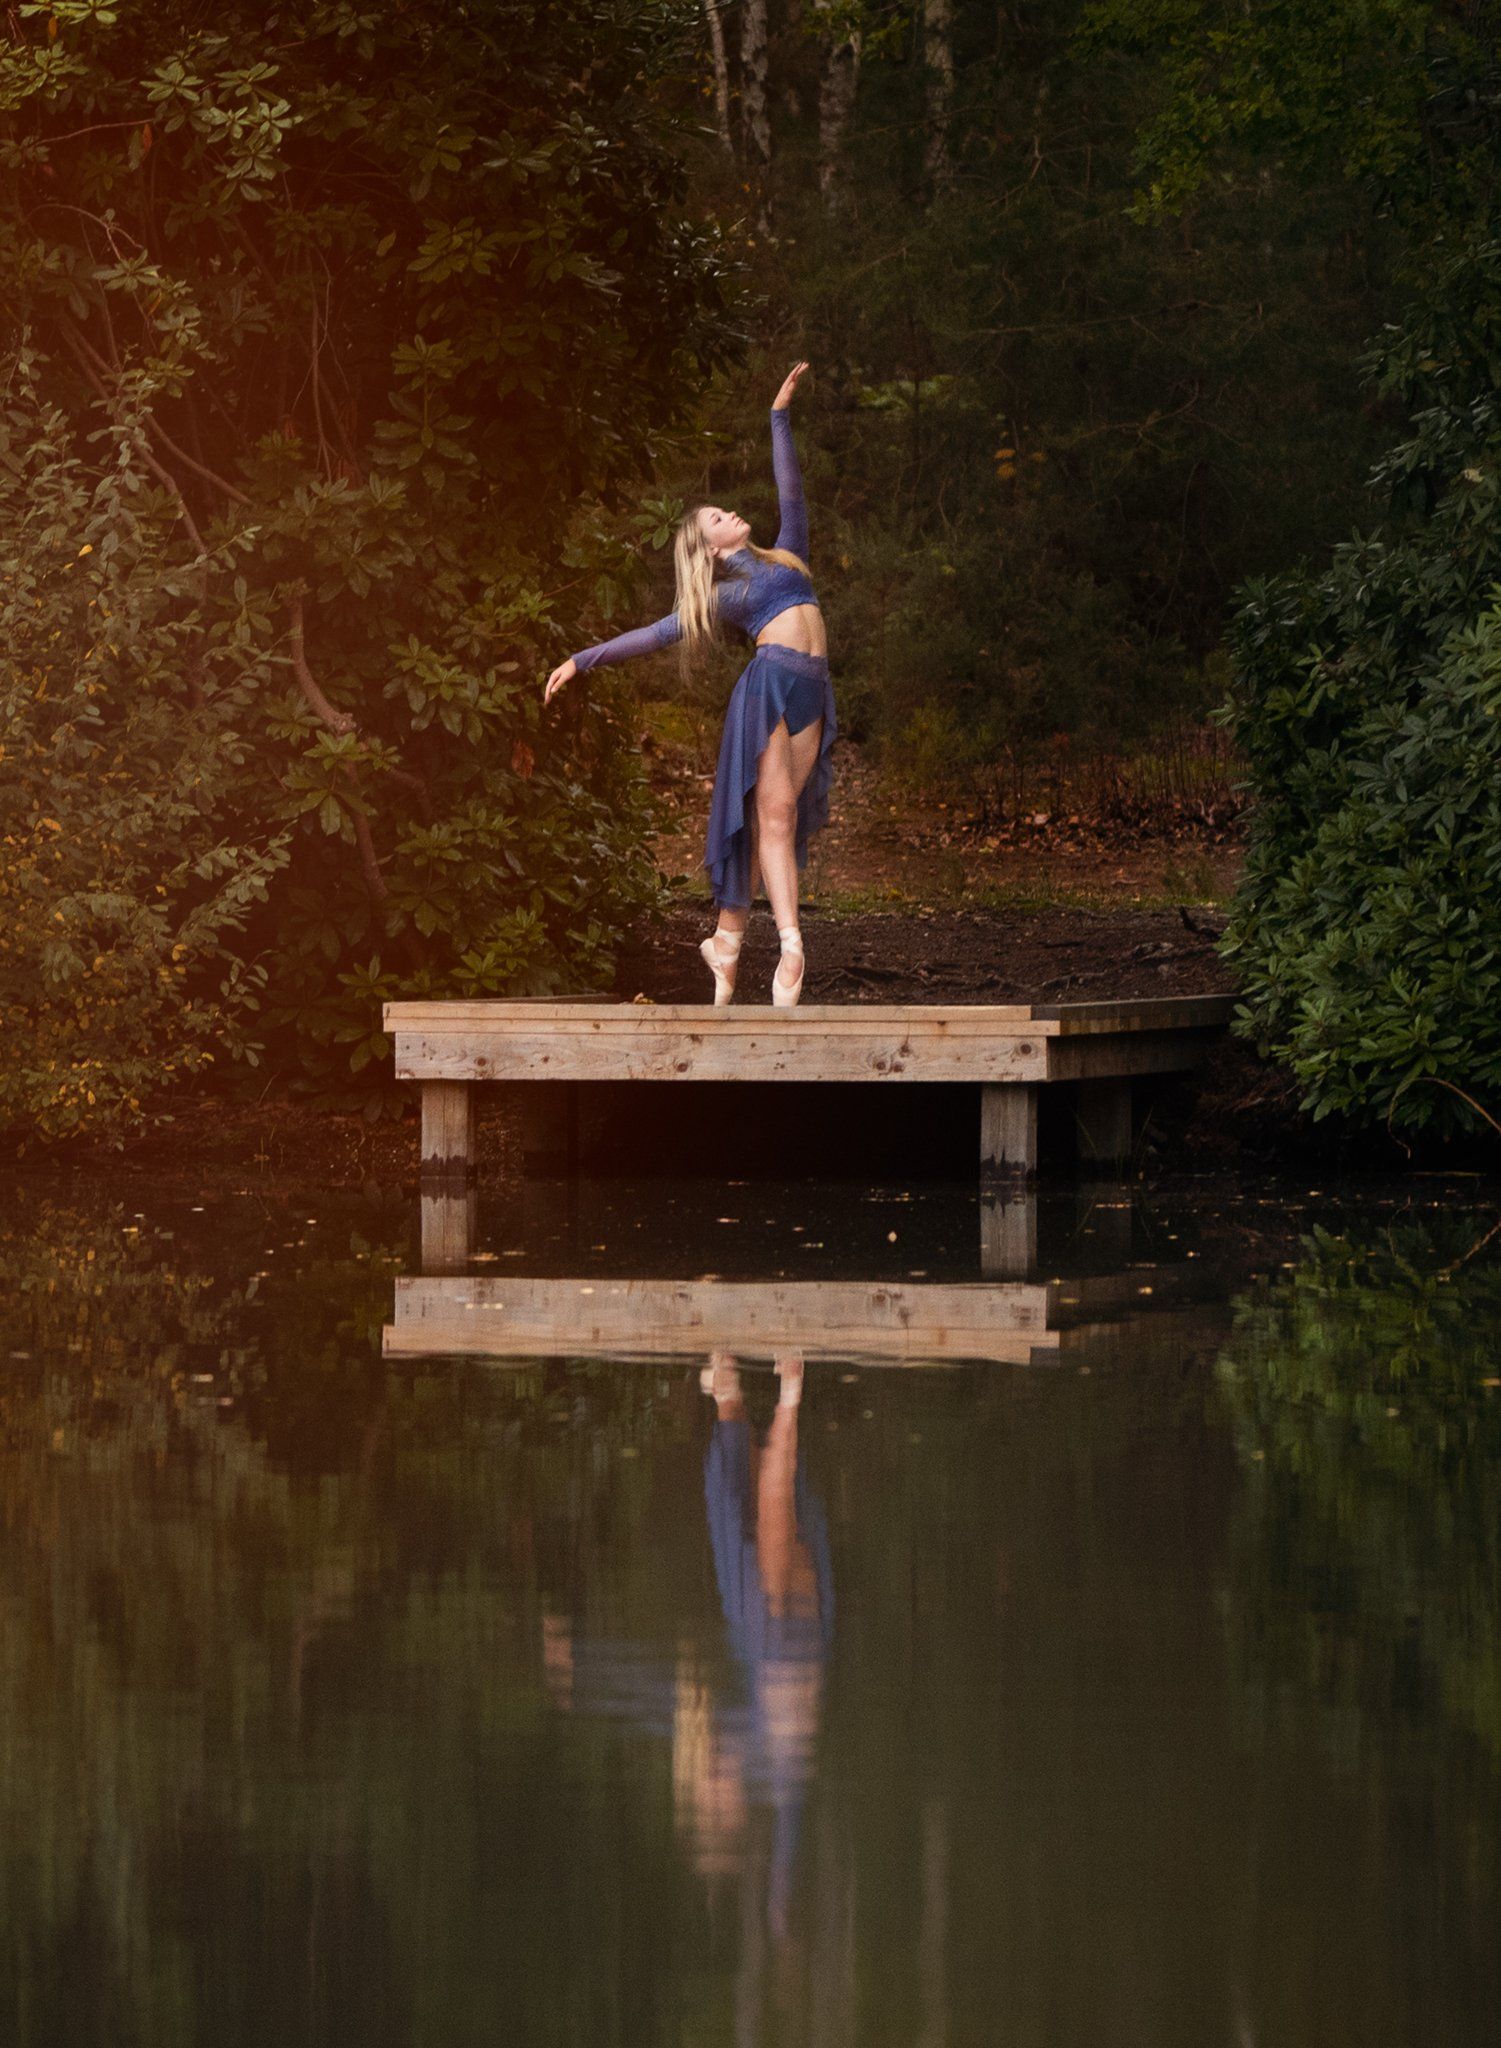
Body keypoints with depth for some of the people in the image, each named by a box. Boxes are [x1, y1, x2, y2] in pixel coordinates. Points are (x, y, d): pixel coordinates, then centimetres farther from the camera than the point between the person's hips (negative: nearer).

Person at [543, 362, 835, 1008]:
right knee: (772, 811, -13)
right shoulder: (720, 597, 14)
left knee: (779, 819, -1)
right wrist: (582, 662, 11)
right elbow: (653, 635, 15)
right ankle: (790, 943, -24)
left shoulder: (784, 555, 25)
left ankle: (727, 938, 4)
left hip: (811, 695, 4)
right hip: (770, 683, -4)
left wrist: (780, 414, 26)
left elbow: (790, 488, 28)